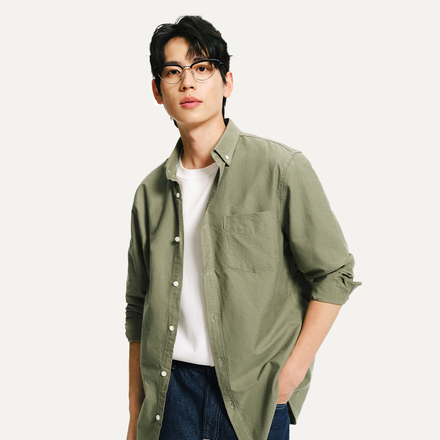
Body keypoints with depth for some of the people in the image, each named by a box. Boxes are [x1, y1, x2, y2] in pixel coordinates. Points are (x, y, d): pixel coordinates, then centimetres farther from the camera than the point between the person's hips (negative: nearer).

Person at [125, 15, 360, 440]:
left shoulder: (281, 169, -7)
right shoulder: (150, 193, 6)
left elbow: (334, 274, -5)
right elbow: (138, 308, 11)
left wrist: (291, 374, -9)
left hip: (253, 395, -3)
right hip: (172, 386, 3)